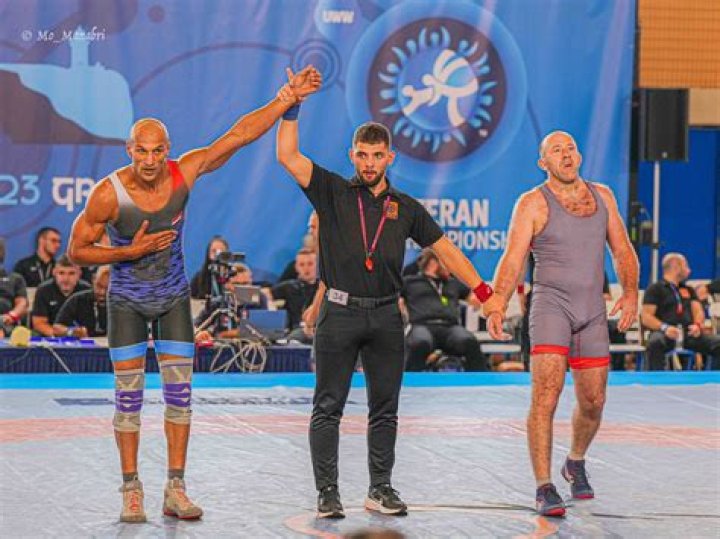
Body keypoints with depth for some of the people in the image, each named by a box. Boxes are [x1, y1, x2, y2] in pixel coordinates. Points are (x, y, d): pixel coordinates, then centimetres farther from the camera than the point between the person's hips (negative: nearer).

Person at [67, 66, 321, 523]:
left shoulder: (183, 173, -17)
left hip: (174, 297, 3)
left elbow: (240, 134, -13)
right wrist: (132, 252, -23)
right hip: (128, 301, -2)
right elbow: (77, 250, -13)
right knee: (129, 396, -2)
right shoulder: (109, 194, -23)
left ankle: (176, 490, 5)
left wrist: (290, 96, -16)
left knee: (180, 392, 0)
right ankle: (132, 491, 6)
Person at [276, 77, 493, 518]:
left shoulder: (405, 208, 11)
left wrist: (484, 292, 9)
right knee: (328, 407, -3)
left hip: (386, 316, 3)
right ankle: (328, 492, 1)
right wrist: (291, 108, -13)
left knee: (385, 409, 7)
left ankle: (381, 488, 15)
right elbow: (288, 157, -5)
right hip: (340, 313, -3)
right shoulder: (333, 193, 4)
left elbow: (445, 250, 14)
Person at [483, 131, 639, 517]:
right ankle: (544, 489, -15)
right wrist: (497, 306, -22)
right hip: (551, 306, -5)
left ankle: (576, 464, 39)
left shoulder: (602, 196, 12)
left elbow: (622, 250, 14)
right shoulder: (533, 203, -2)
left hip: (593, 312, 5)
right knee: (545, 395, -17)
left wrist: (630, 292, -2)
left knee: (593, 402, 10)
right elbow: (512, 259, -9)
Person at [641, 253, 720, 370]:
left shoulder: (689, 290, 28)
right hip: (666, 334, -5)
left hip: (689, 334, 5)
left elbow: (698, 311, 17)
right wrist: (664, 327, -21)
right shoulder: (655, 289, 9)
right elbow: (646, 317, -1)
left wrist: (697, 325, -8)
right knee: (655, 343, -40)